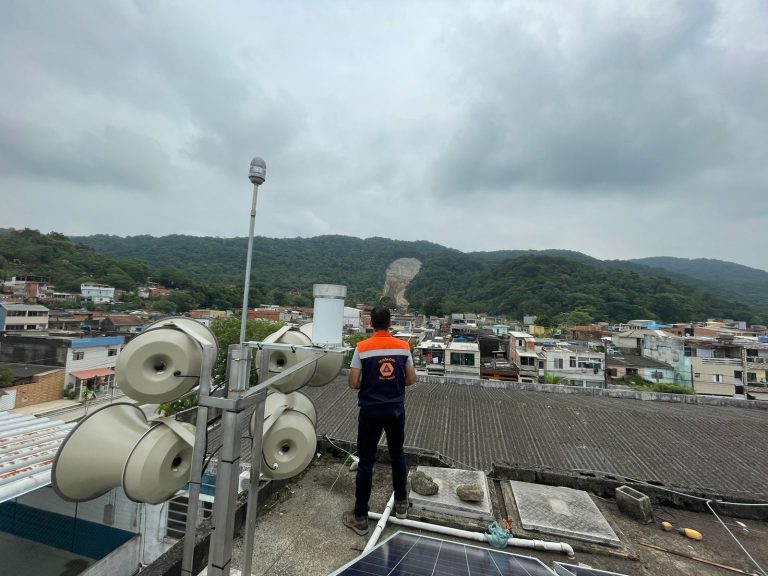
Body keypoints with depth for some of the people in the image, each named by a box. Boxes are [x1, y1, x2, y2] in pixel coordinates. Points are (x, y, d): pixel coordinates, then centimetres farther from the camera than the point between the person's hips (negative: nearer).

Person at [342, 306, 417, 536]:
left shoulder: (362, 348, -13)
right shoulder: (403, 346, -5)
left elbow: (353, 383, -12)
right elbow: (411, 379, -1)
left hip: (370, 411, -2)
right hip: (396, 409, 3)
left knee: (366, 462, 10)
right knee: (397, 455, 22)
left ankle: (360, 517, 22)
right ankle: (401, 503, 39)